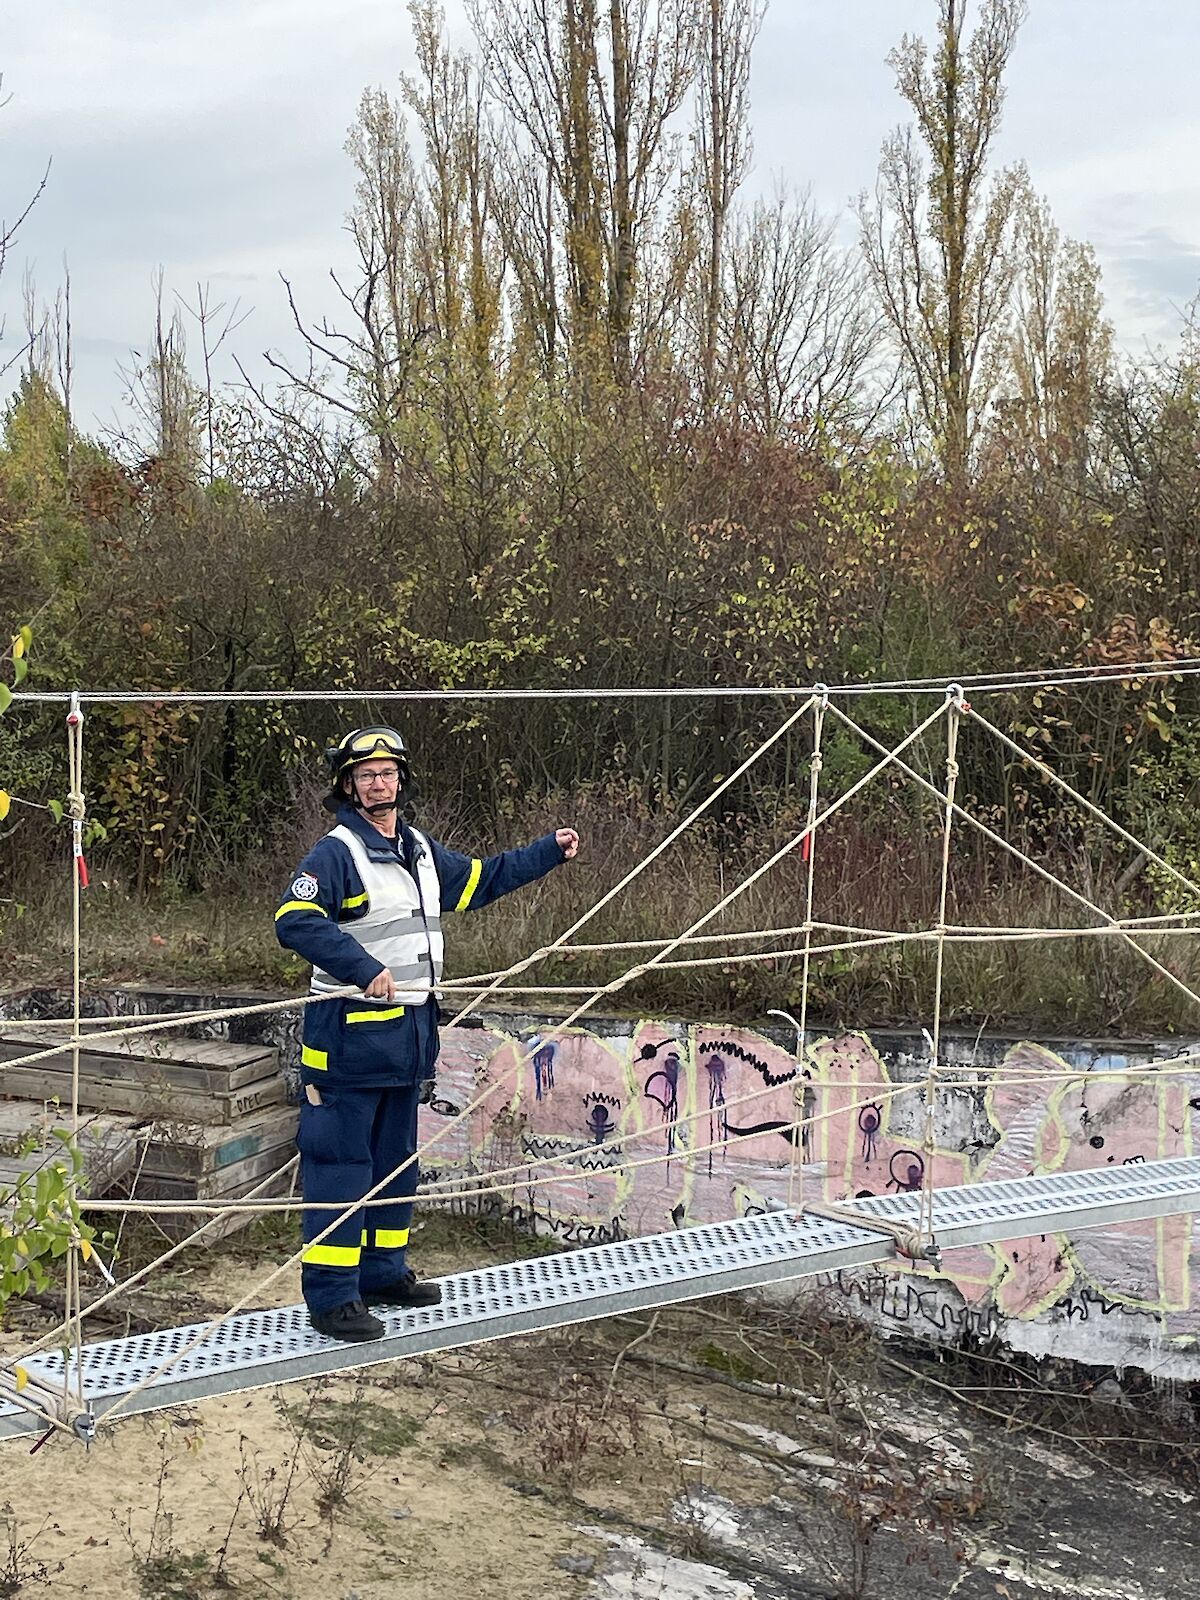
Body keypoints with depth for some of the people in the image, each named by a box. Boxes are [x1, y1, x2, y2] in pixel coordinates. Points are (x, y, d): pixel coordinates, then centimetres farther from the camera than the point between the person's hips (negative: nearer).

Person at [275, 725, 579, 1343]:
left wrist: (549, 850, 30)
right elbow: (293, 919, -25)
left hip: (409, 1031, 9)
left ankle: (383, 1271, 29)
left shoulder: (421, 851, 14)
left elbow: (480, 879, 30)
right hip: (352, 1031, -8)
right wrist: (364, 968, -31)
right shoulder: (336, 852, -12)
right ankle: (330, 1295, 0)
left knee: (395, 1159, 17)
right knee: (341, 1164, -5)